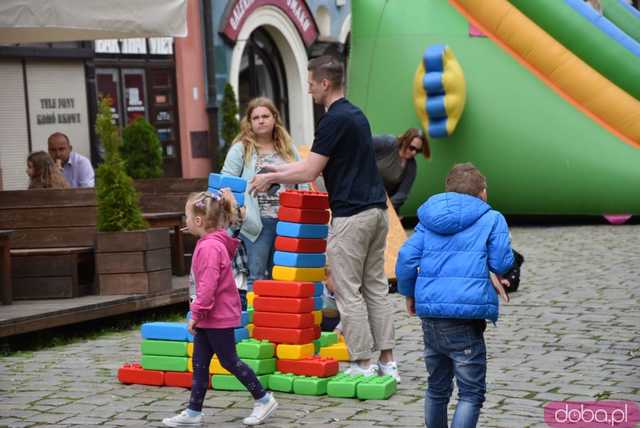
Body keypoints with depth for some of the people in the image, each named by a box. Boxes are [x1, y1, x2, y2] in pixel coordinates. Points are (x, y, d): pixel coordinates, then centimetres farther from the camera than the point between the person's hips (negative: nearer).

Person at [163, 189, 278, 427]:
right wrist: (199, 313, 20)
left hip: (217, 318, -10)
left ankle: (264, 399, 13)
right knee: (199, 365, 10)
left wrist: (196, 313, -19)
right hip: (210, 317, 10)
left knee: (229, 361, 2)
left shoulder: (210, 247, -22)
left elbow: (208, 285, -25)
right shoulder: (212, 243, 10)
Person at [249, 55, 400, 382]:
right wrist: (279, 169, 27)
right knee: (376, 288, 11)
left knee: (348, 292, -2)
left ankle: (363, 364, 0)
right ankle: (386, 362, 11)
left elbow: (309, 172, -14)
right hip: (376, 210, 9)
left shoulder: (334, 120, -13)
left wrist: (271, 178, 1)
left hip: (351, 215, -9)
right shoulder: (356, 115, 17)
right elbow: (318, 166, 24)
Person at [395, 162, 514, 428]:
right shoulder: (491, 219, 2)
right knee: (471, 393, -1)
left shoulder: (428, 220, 13)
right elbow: (502, 263, -4)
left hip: (430, 312, 6)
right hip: (466, 315, -6)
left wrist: (409, 293, 20)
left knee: (437, 388, 21)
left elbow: (406, 259, 6)